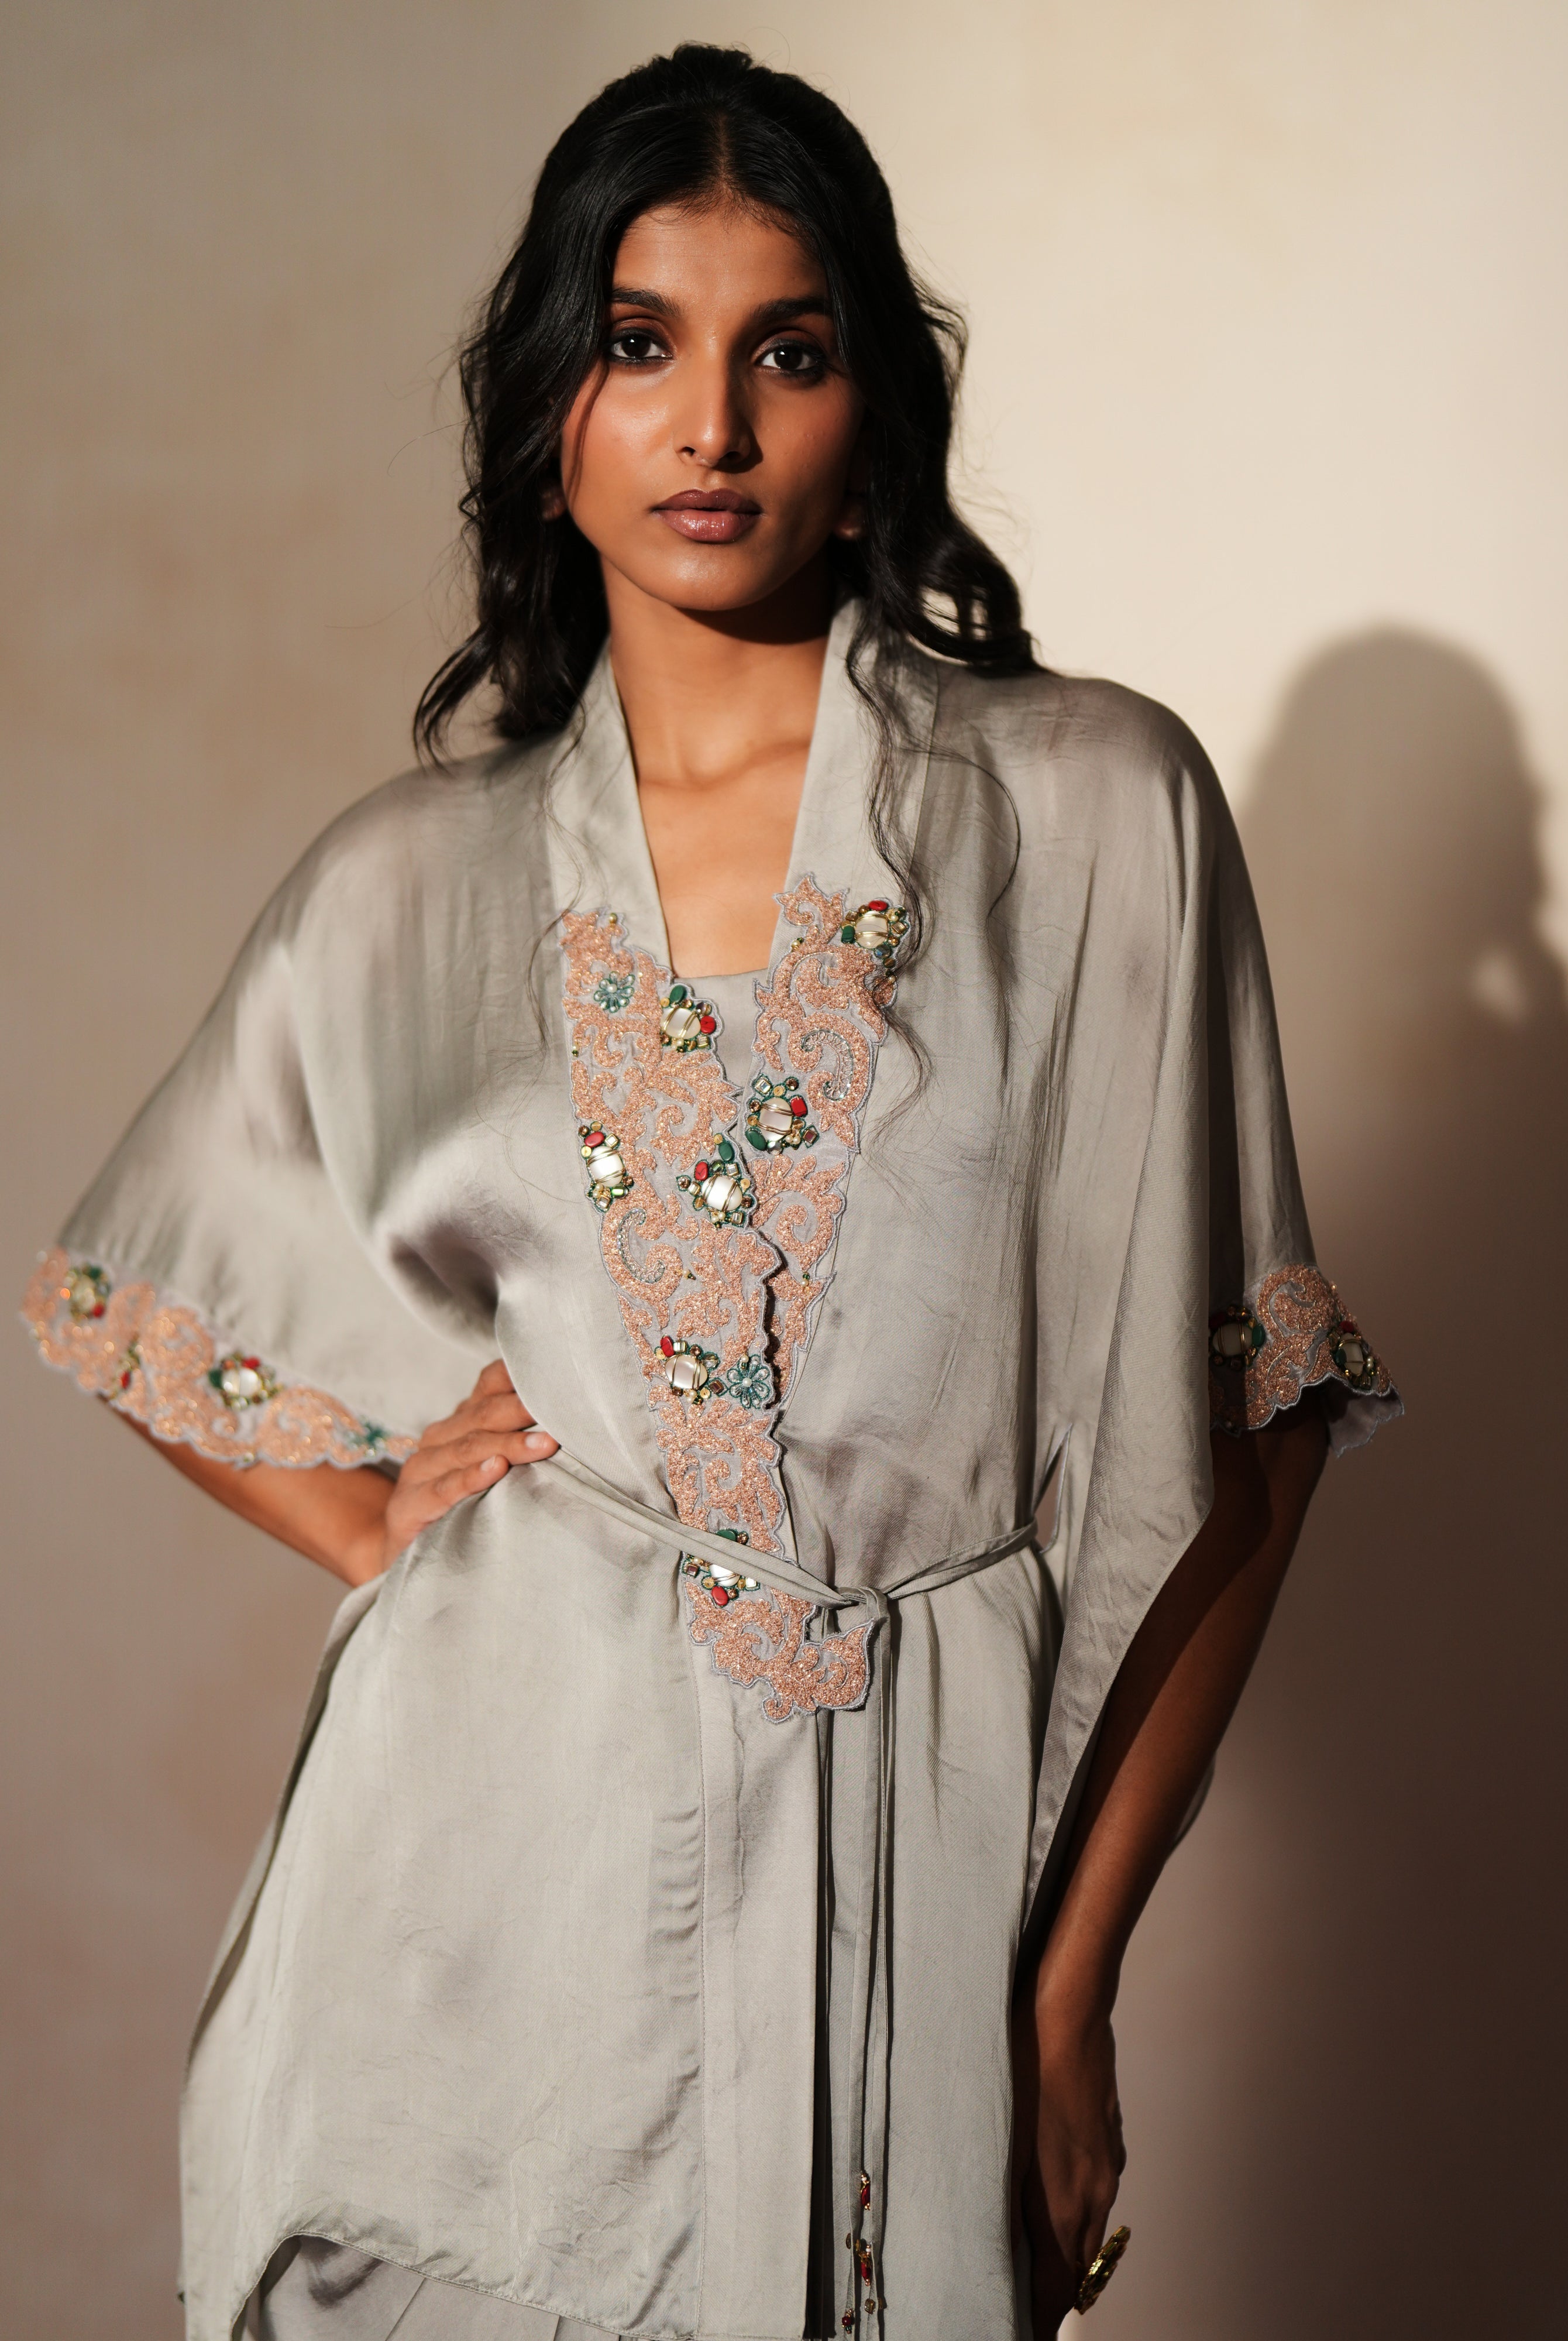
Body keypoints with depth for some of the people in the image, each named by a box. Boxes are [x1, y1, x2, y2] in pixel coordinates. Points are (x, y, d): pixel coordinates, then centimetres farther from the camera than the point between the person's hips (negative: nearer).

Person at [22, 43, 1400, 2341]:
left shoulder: (1104, 811, -3)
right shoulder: (409, 885, 4)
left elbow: (1231, 1432, -4)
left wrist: (1074, 1982, -4)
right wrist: (372, 1520, 3)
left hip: (908, 1839, -1)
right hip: (493, 1824, 2)